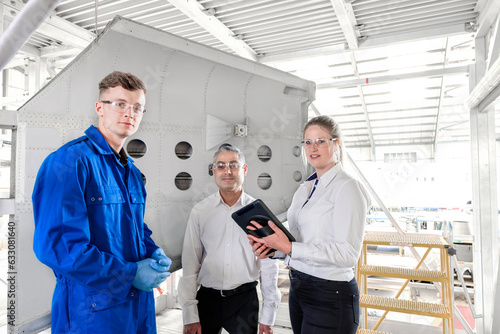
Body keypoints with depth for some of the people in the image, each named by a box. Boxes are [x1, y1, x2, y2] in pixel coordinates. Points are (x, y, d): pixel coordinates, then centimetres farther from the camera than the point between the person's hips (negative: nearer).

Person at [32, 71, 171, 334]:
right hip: (92, 313, -7)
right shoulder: (69, 160, -16)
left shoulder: (132, 171, 11)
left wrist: (155, 254, -3)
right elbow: (56, 244, -24)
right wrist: (131, 274, -19)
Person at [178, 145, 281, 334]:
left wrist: (268, 316, 1)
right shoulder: (200, 212, -4)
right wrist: (190, 316, -3)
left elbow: (269, 265, -1)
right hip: (207, 299, 1)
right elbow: (190, 266, -2)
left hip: (244, 299, 0)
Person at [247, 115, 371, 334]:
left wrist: (289, 248, -26)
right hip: (298, 289, 7)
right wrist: (271, 248, -4)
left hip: (330, 295, -7)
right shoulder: (305, 188, 11)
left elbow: (347, 254, -21)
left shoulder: (347, 188, -14)